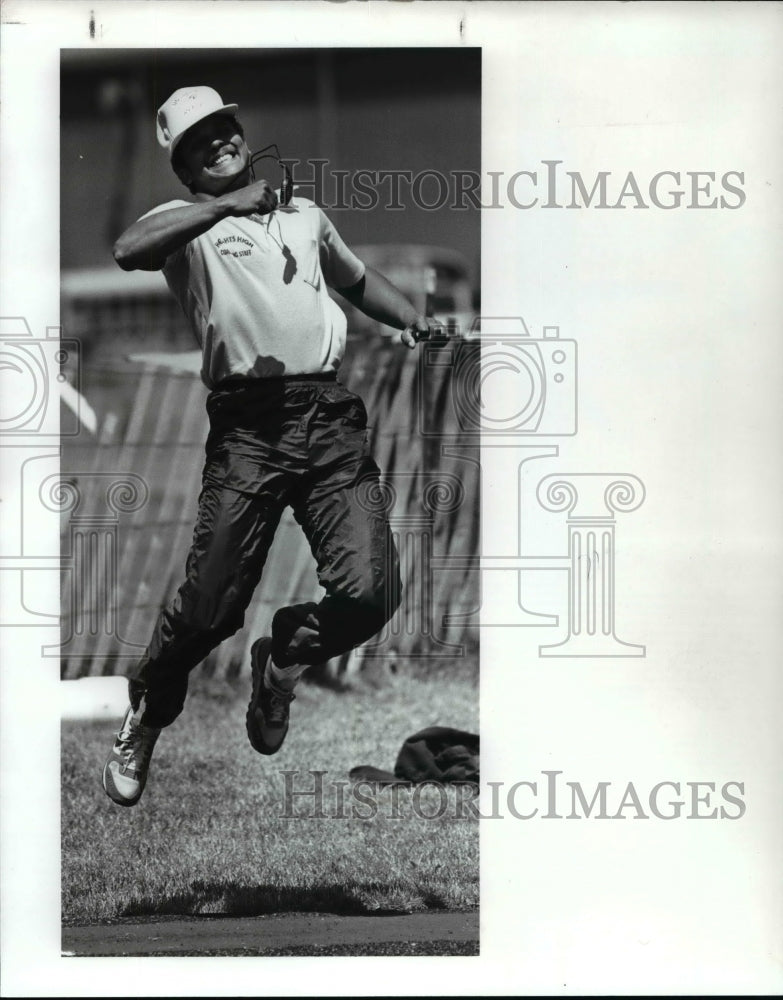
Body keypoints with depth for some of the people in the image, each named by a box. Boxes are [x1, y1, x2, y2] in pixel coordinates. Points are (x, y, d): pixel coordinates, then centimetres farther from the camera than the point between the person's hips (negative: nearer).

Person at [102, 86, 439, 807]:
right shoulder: (187, 224, 9)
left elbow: (358, 279, 42)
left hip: (333, 419, 4)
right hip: (248, 427, -4)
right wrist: (225, 205, -20)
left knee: (371, 592, -11)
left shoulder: (304, 213, 26)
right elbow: (128, 252, -15)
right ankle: (144, 721, 25)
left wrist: (412, 319, 24)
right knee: (211, 606, -5)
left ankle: (283, 657, 23)